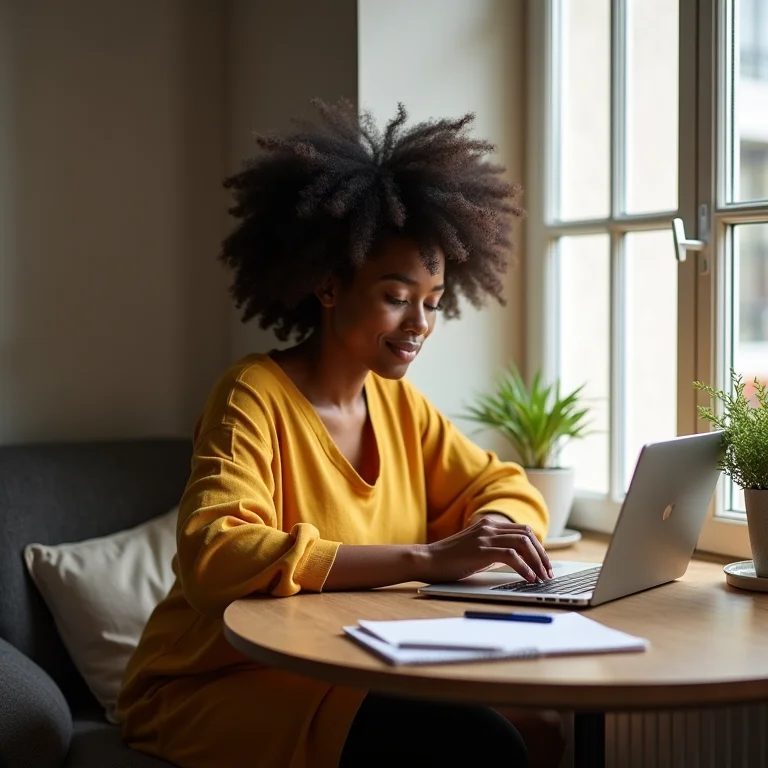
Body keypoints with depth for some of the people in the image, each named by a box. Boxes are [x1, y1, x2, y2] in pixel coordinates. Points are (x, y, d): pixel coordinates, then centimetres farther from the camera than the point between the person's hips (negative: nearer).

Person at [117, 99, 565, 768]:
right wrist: (425, 558, -34)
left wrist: (494, 533, -15)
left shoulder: (399, 404, 6)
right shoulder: (255, 396, -15)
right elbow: (213, 557, -30)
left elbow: (508, 488, 10)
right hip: (219, 688, -6)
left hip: (349, 676, 7)